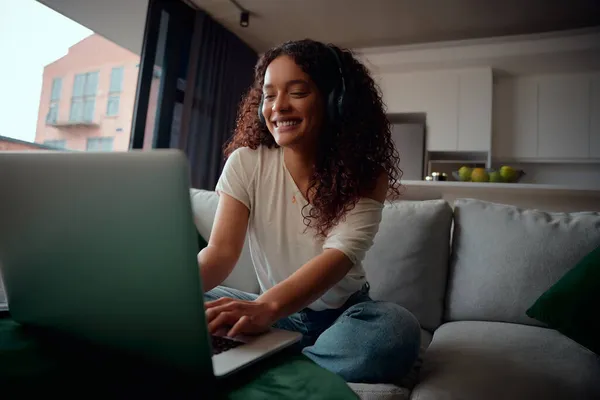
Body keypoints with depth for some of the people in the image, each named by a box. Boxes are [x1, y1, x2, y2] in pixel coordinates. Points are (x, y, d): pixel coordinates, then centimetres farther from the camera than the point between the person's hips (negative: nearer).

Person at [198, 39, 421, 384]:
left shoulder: (365, 175, -13)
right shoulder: (246, 163, -8)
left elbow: (340, 255, -29)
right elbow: (222, 250, -16)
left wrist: (266, 306, -48)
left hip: (343, 313, -1)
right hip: (273, 310, 2)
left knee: (396, 329, -33)